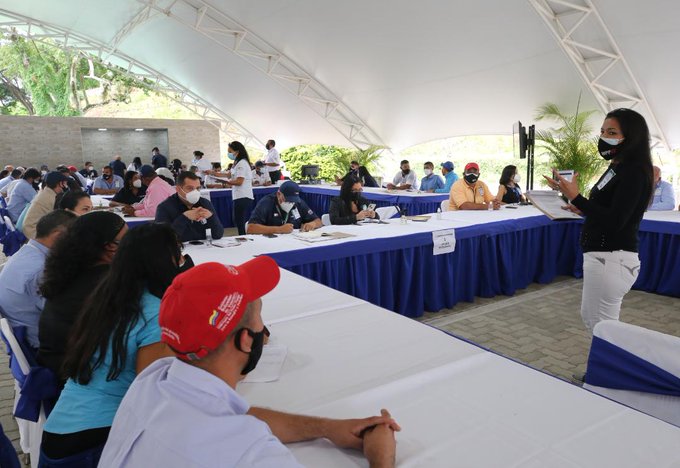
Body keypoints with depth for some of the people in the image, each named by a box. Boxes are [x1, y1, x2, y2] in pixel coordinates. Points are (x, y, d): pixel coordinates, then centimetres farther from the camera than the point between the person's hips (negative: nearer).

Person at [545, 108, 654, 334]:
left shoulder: (634, 172, -15)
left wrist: (575, 197, -26)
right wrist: (583, 210, 9)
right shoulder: (617, 167, 13)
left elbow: (614, 221, -23)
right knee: (589, 317, 20)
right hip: (602, 256, 11)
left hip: (611, 260, -10)